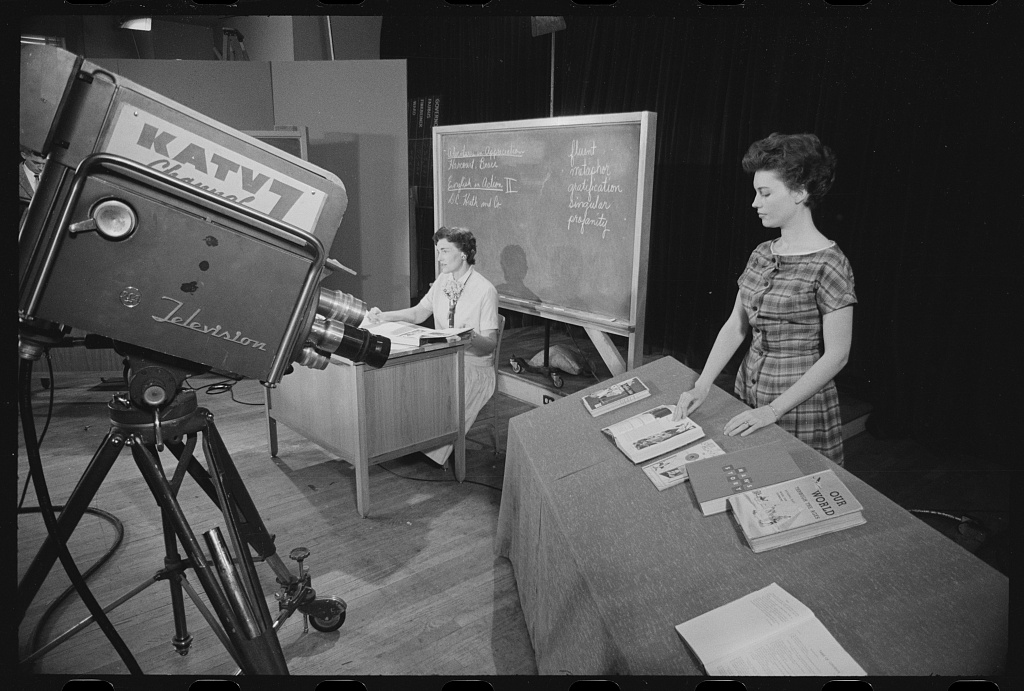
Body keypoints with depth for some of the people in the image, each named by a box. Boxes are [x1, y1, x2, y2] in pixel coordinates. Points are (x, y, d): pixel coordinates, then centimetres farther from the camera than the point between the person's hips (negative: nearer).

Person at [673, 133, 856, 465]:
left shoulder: (828, 264, -16)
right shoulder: (762, 254, 4)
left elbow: (836, 356, -16)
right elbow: (735, 325, 6)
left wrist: (773, 409, -18)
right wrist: (702, 386, -3)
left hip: (800, 410, -6)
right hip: (746, 395, 6)